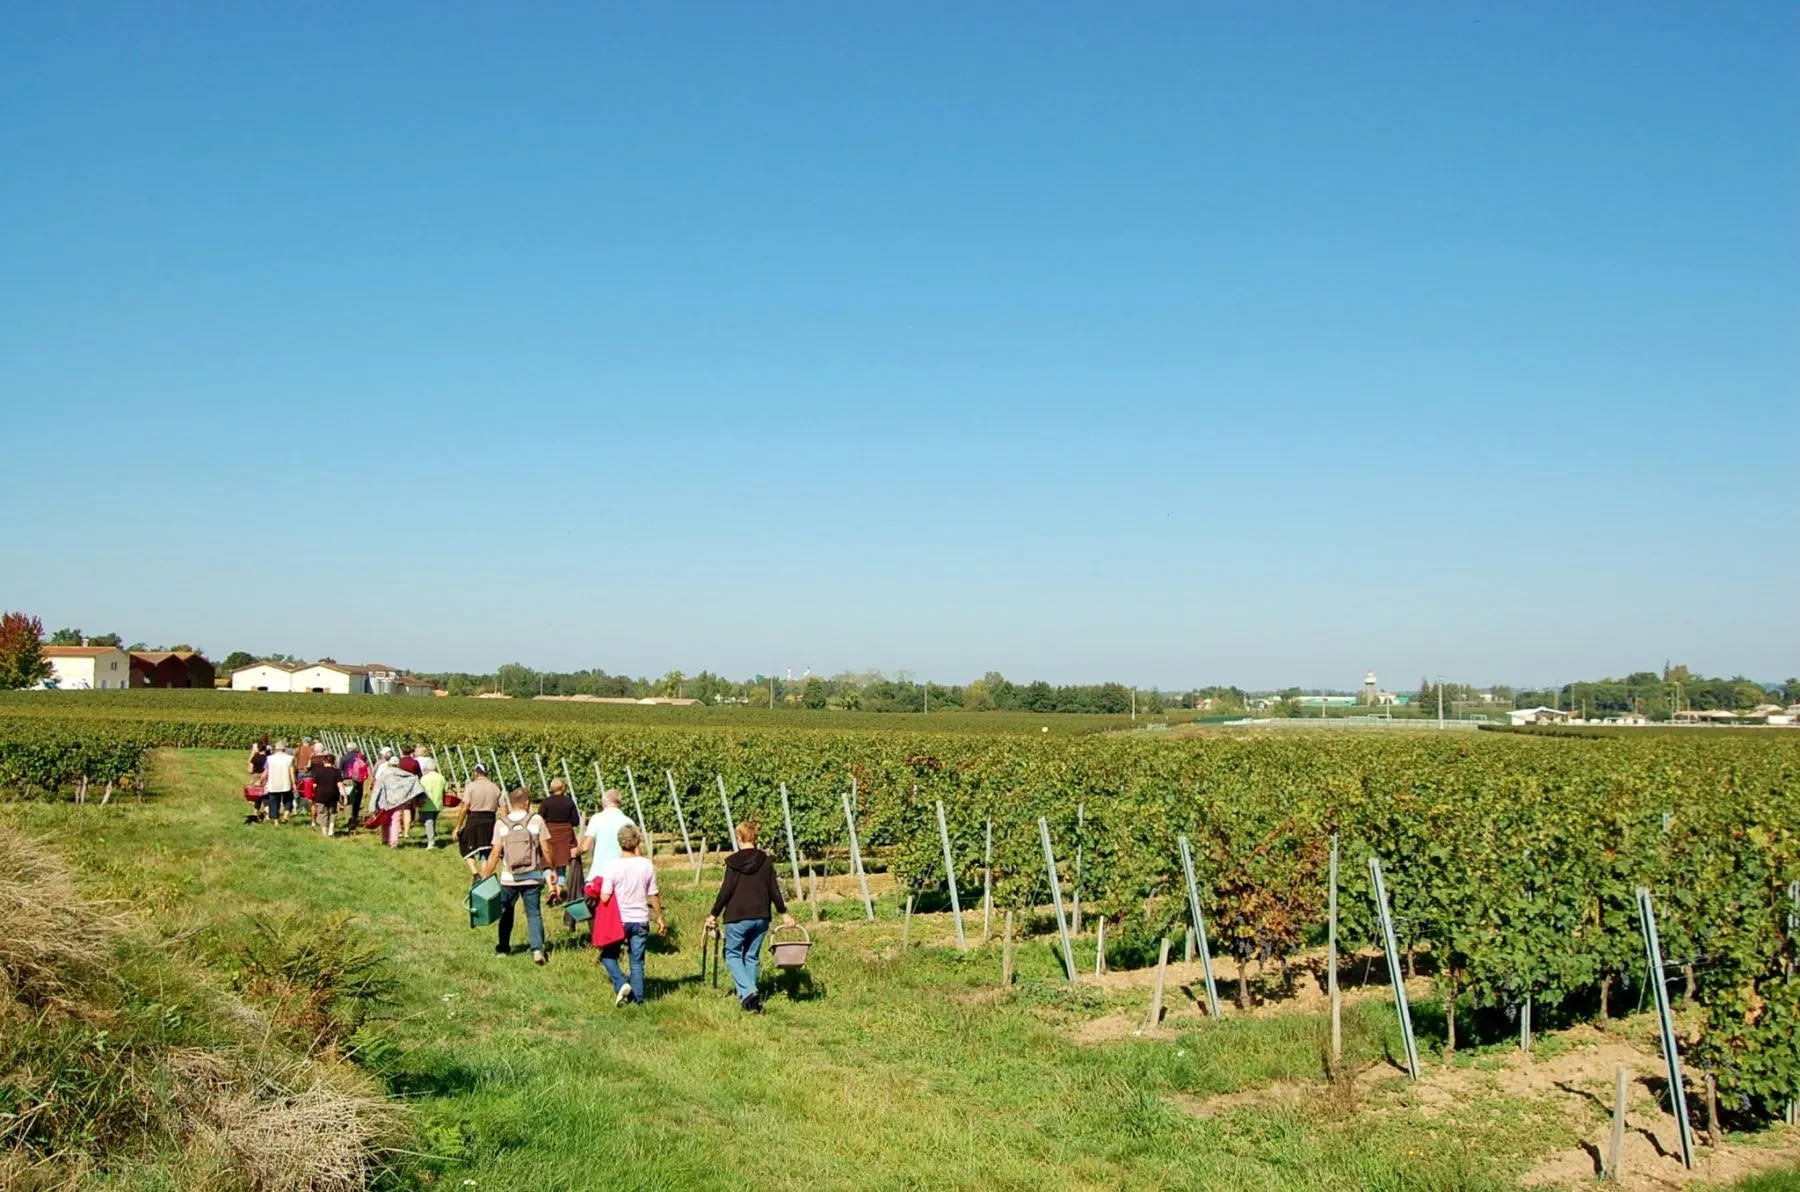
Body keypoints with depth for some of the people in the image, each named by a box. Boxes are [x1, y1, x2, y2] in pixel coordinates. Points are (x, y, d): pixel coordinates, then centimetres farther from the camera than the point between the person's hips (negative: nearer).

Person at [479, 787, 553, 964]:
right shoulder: (536, 821, -5)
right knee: (534, 913, 6)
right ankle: (537, 949, -8)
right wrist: (552, 870, 12)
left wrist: (485, 877, -1)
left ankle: (504, 948, 29)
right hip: (532, 877, -1)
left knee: (506, 913, 19)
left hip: (508, 878, 1)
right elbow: (545, 849, -2)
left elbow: (495, 853, -7)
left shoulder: (501, 824, -4)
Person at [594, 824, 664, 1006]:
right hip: (641, 921, 3)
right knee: (637, 962, 12)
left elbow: (605, 897, -14)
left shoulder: (613, 867, -13)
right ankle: (637, 998, 12)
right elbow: (654, 895, 3)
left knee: (608, 955, 15)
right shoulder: (647, 865, -4)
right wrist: (660, 918, 15)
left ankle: (621, 984, -4)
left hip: (618, 921, -2)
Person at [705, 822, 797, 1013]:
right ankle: (750, 996, 16)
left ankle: (747, 992, -13)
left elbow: (726, 891, -10)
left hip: (737, 917, -4)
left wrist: (714, 914, 0)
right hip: (761, 917, 4)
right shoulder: (766, 861, 4)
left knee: (732, 954, 7)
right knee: (752, 956, 15)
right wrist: (784, 913, 16)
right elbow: (774, 890, 5)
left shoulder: (733, 862, -8)